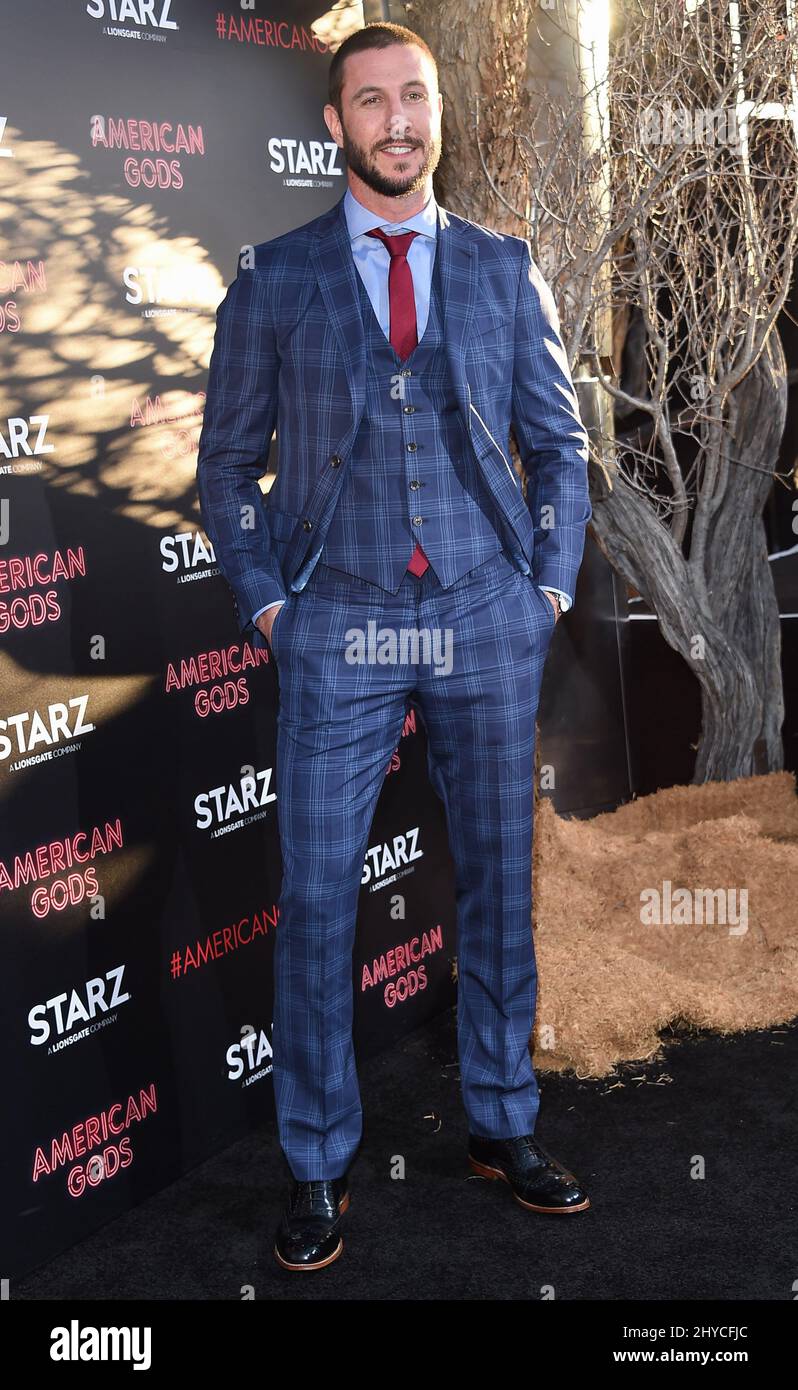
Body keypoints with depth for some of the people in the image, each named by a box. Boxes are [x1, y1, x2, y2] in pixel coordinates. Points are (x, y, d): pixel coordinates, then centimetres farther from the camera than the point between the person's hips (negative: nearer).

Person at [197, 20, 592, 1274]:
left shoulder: (505, 270, 9)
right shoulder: (276, 278, 5)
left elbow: (561, 444, 13)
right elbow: (227, 461, 7)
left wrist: (551, 586, 4)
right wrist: (267, 604, -1)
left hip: (491, 621, 2)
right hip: (338, 628, -1)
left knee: (499, 882, 8)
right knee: (316, 901, -2)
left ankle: (502, 1125, 24)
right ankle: (318, 1165, 11)